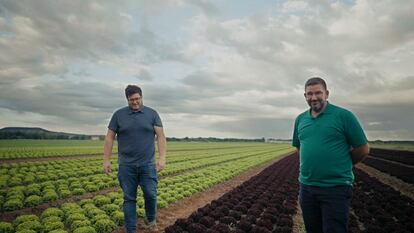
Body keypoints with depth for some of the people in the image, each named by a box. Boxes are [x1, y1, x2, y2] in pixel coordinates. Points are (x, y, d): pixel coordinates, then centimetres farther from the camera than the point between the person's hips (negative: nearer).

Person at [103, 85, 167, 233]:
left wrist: (162, 158, -14)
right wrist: (106, 160, -1)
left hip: (147, 164, 0)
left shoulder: (152, 114, 2)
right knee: (129, 198, 7)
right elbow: (109, 138, 5)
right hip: (126, 165, 1)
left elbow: (161, 136, -3)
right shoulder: (119, 115, 4)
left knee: (151, 195, 0)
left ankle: (151, 220, 29)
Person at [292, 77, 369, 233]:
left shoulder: (343, 115, -7)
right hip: (307, 187, 5)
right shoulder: (300, 119, 8)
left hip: (336, 187, -5)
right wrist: (311, 166, 12)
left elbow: (363, 149, -2)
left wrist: (342, 165, 7)